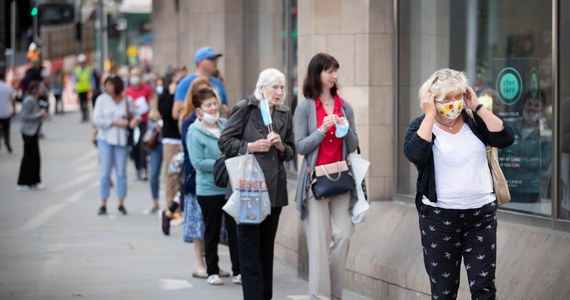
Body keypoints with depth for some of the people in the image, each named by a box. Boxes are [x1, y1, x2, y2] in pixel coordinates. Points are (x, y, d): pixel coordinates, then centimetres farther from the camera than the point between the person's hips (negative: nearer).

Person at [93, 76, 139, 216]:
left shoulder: (127, 100, 1)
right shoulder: (102, 99, -2)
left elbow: (135, 113, 16)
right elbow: (97, 119, -8)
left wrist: (135, 120, -7)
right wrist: (116, 123, -12)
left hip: (122, 139, 1)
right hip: (105, 138, -1)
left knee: (121, 172, 4)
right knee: (105, 172, -1)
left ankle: (121, 204, 13)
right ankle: (103, 205, 4)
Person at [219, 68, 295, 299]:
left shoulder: (285, 114, 11)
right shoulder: (244, 108, -4)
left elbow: (291, 151, 16)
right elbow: (225, 141, -3)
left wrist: (281, 146, -5)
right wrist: (250, 147, -15)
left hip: (274, 186, 5)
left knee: (267, 245, 10)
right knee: (249, 245, -4)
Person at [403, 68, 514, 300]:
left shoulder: (474, 121, 4)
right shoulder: (422, 126, -3)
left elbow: (505, 139, -9)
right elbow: (414, 154, -23)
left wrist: (478, 107, -10)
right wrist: (430, 115, -19)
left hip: (482, 213, 2)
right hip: (439, 217, -2)